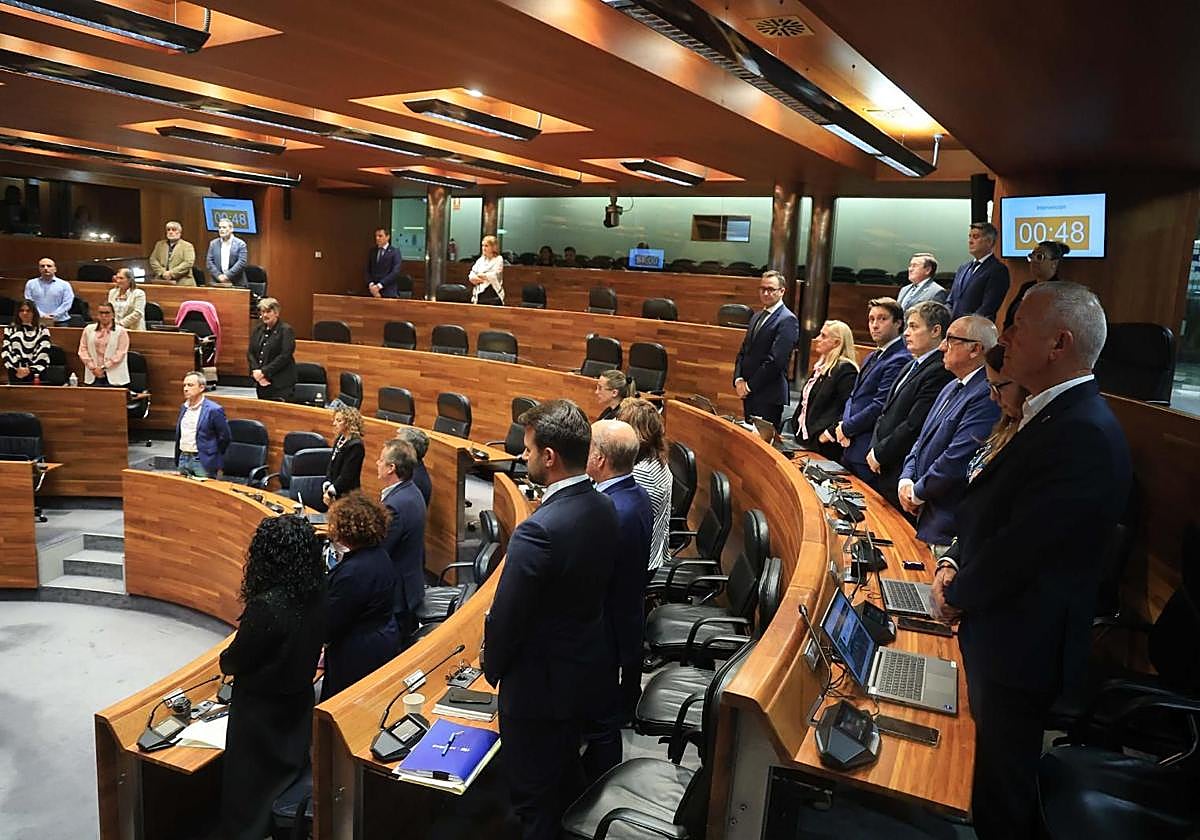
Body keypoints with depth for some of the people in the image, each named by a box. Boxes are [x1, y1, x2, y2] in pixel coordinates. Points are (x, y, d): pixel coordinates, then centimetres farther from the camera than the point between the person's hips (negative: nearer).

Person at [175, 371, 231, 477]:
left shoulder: (214, 410, -11)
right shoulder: (183, 408, 11)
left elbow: (225, 438, -9)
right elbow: (178, 435, 21)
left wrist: (218, 465, -4)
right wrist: (177, 460, 17)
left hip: (203, 463, -7)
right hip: (183, 459, 7)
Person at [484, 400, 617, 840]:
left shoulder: (538, 531, -31)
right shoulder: (604, 508, -5)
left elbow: (505, 618, -22)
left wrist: (492, 668, -1)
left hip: (541, 687, -8)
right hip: (588, 672, 8)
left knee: (535, 804, 13)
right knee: (568, 780, 28)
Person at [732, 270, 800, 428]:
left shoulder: (787, 320, -11)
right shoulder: (757, 317, 17)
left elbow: (776, 360, -18)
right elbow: (743, 352, 17)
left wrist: (749, 385, -13)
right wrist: (738, 380, 0)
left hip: (769, 396, -8)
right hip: (749, 392, 8)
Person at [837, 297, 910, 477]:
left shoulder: (899, 361, -15)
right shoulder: (871, 357, 17)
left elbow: (880, 406, -20)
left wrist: (846, 428, -9)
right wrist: (844, 425, 0)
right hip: (851, 448, 9)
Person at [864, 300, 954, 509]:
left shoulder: (939, 371, -16)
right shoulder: (911, 366, 15)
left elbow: (914, 426, -20)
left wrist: (879, 454, -11)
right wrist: (874, 451, 3)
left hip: (898, 474, -9)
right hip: (880, 469, 9)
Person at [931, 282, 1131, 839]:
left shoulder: (1084, 435, -28)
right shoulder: (1053, 415, 5)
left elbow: (1020, 549, -26)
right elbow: (992, 510, 13)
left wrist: (956, 595, -9)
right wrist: (952, 562, 0)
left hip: (1021, 645, -9)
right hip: (1002, 631, 9)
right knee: (995, 771, 26)